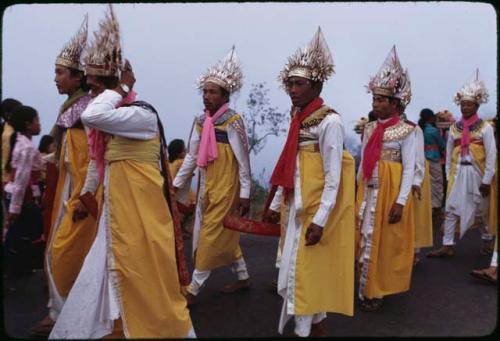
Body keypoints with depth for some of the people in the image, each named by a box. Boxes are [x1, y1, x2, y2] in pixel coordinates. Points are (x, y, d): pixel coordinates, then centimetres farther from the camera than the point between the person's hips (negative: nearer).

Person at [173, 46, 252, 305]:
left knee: (211, 236, -1)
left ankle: (193, 289, 10)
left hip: (226, 186, -7)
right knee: (224, 235, 16)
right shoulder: (200, 121, 7)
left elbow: (243, 160, -12)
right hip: (206, 184, 7)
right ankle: (243, 277, 32)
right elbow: (191, 156, 10)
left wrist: (245, 193, -13)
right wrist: (176, 184, 9)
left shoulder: (233, 121, -12)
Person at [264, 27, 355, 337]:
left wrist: (320, 219, -21)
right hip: (297, 207, 8)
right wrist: (276, 204, 15)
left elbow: (334, 177, -17)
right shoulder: (299, 120, 10)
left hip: (317, 210, -8)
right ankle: (317, 325, 33)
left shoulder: (330, 121, -14)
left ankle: (305, 329, 17)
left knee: (306, 270, 1)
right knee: (302, 270, 16)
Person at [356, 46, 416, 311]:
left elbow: (409, 169, -10)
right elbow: (363, 162, 11)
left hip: (391, 190, -5)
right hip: (367, 190, 6)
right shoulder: (369, 128, 7)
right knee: (365, 237, 12)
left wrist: (400, 201, -15)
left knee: (384, 240, 5)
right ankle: (368, 287, 29)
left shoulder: (406, 130, -8)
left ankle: (375, 291, 21)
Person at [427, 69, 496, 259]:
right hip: (458, 173, 3)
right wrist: (448, 176, 6)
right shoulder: (454, 128, 5)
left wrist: (487, 180, -11)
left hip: (477, 172, -3)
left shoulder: (485, 127, -5)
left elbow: (491, 155, -8)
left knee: (482, 210, 12)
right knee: (451, 209, -2)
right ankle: (448, 246, 3)